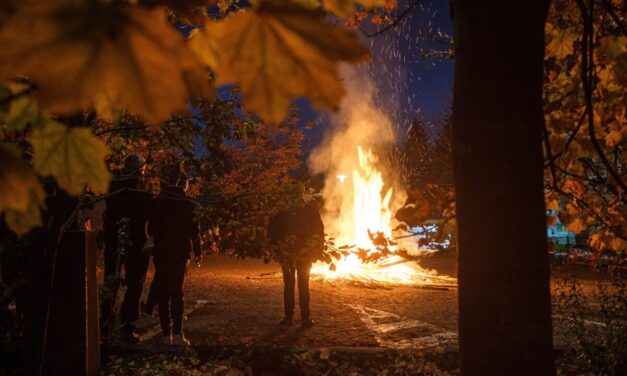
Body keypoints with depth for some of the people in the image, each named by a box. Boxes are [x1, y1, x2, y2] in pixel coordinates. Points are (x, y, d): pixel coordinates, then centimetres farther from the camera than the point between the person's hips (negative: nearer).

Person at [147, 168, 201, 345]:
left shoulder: (157, 203, -3)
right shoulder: (189, 206, -5)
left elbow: (151, 229, 2)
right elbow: (194, 232, -2)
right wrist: (198, 252, 8)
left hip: (161, 252, 0)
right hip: (181, 253, 0)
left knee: (163, 293, 7)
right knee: (177, 292, 7)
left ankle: (167, 334, 5)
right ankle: (177, 333, -5)